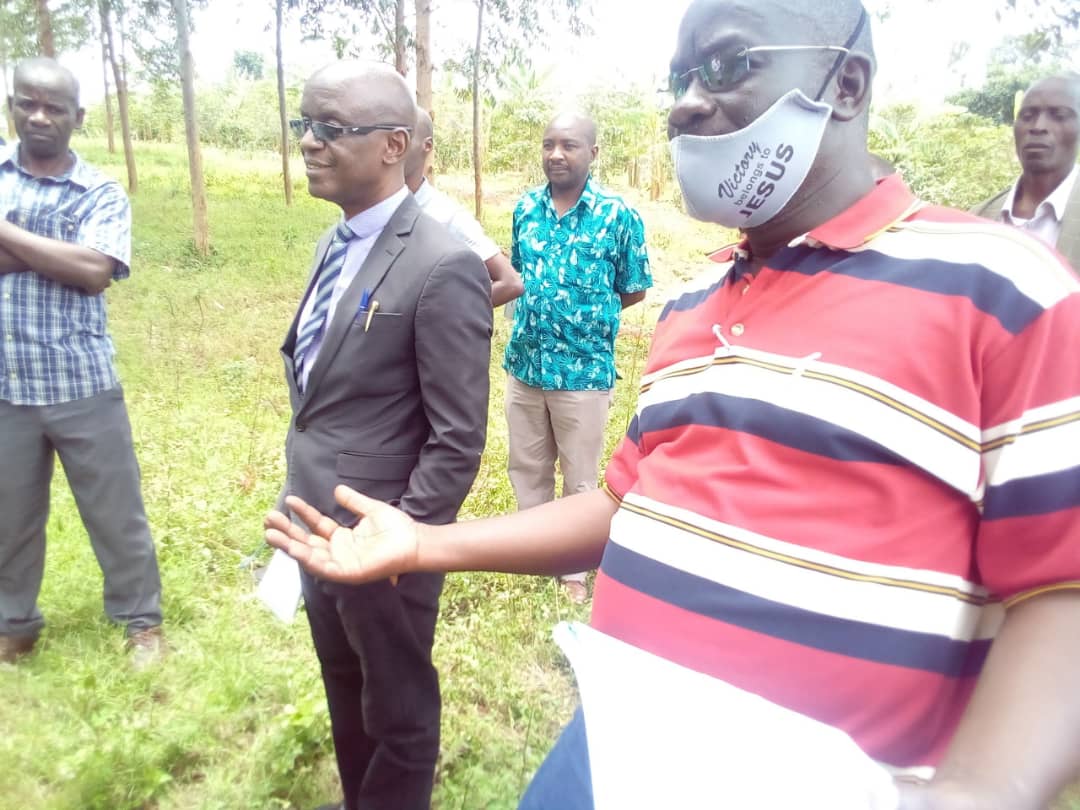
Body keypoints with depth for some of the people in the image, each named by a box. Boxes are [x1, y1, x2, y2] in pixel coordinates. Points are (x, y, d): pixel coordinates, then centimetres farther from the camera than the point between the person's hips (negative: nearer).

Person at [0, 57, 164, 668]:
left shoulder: (102, 194, -1)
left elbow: (96, 272, -17)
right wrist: (56, 254, -15)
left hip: (82, 385, -2)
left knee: (116, 512, 9)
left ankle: (143, 620, 27)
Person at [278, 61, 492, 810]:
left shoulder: (443, 268, -22)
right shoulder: (332, 244, 6)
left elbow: (458, 439, -21)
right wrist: (303, 505, 13)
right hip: (317, 526, 9)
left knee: (397, 711, 16)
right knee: (346, 695, 28)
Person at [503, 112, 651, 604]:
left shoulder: (618, 215, -10)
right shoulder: (525, 208, 3)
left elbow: (635, 290, -1)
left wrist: (584, 318, 1)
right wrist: (532, 317, 3)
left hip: (584, 371, -4)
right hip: (522, 365, 4)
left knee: (580, 480, 11)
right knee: (525, 468, 18)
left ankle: (574, 568, 30)